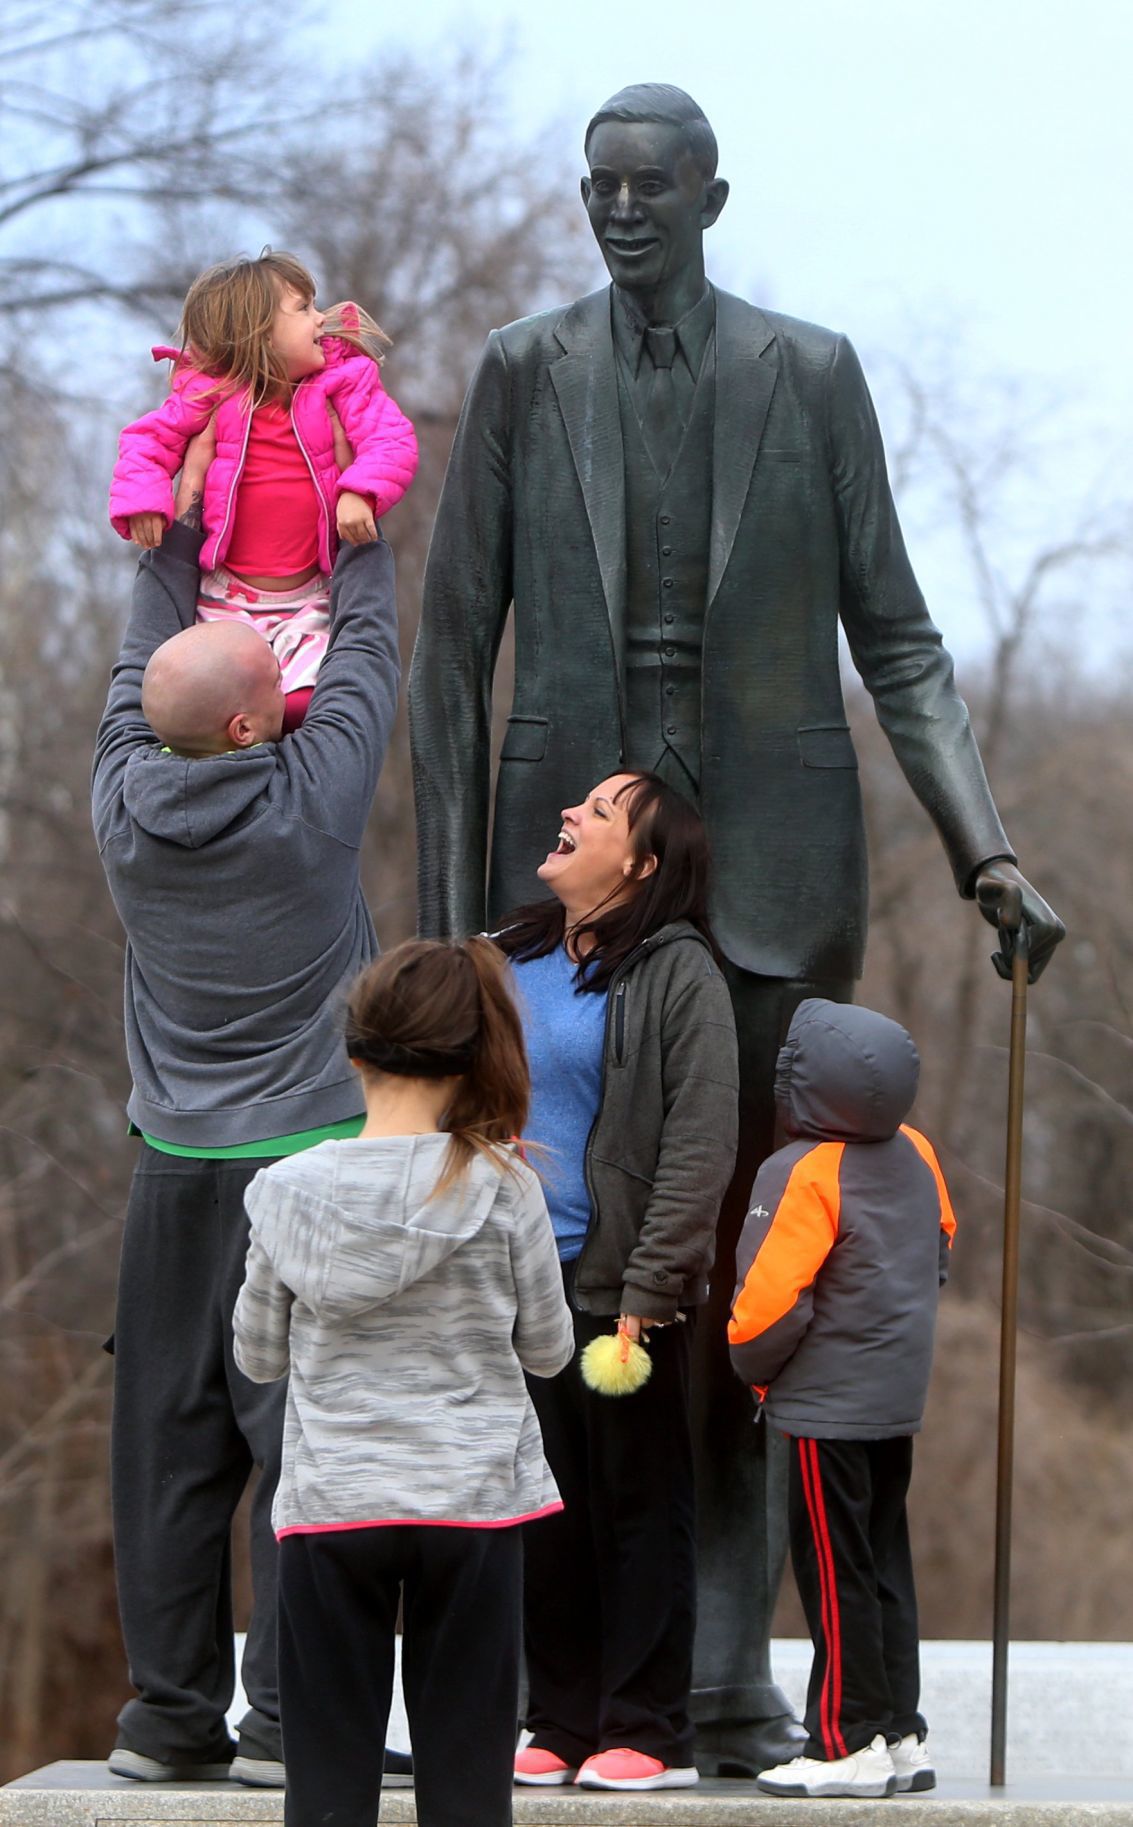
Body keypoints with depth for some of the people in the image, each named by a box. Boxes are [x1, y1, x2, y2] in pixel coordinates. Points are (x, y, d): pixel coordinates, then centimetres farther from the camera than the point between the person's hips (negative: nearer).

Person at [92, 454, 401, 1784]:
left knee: (169, 1437, 6)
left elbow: (140, 668, 17)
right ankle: (287, 1714, -6)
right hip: (308, 1157, -4)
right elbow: (366, 655, 5)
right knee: (299, 1431, -4)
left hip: (174, 1165, 4)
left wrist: (176, 522, 26)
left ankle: (171, 1712, 8)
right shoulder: (307, 799, -11)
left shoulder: (126, 803, -1)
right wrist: (360, 523, 19)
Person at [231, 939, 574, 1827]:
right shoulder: (502, 1188, -7)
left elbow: (258, 1355, 6)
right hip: (473, 1497, 0)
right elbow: (547, 1348, 4)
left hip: (332, 1504, 0)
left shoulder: (290, 1192, -5)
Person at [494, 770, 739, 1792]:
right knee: (544, 1513, 9)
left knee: (642, 1510, 1)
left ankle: (648, 1734, 6)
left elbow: (699, 1150, -11)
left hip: (620, 1289, -6)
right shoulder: (507, 963, 13)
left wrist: (648, 1290, -16)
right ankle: (561, 1725, 17)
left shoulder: (678, 975, -6)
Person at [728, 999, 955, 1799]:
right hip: (899, 1399, 8)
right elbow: (941, 1246, 16)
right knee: (886, 1565, 14)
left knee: (836, 1574, -2)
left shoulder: (803, 1173, -20)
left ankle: (846, 1746, 1)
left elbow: (771, 1299, -21)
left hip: (826, 1404, -8)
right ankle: (900, 1731, 18)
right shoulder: (914, 1151, 3)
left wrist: (752, 1362, -4)